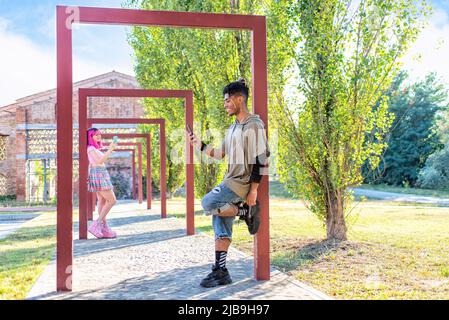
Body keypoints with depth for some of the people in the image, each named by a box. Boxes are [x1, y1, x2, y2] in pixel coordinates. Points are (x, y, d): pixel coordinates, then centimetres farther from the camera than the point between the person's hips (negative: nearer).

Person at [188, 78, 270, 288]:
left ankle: (246, 211, -5)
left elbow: (261, 160, -16)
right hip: (230, 181, 9)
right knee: (221, 228, 6)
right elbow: (220, 154, 20)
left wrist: (253, 191, -19)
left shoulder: (254, 125, -11)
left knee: (208, 203, -23)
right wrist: (199, 145, 9)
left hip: (242, 183, -9)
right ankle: (220, 271, 11)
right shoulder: (233, 127, 17)